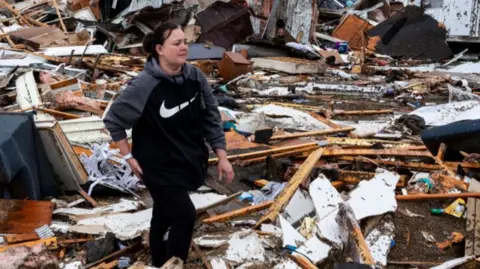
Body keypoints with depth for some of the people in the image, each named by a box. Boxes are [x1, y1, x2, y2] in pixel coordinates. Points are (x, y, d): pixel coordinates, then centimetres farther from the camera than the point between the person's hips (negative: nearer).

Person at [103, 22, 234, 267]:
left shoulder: (195, 76, -9)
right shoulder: (144, 86, -24)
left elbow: (211, 117, 0)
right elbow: (113, 120, -12)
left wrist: (222, 156, -1)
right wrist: (129, 157, -10)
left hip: (190, 161, 5)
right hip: (159, 166, -5)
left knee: (165, 215, 21)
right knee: (184, 216, -11)